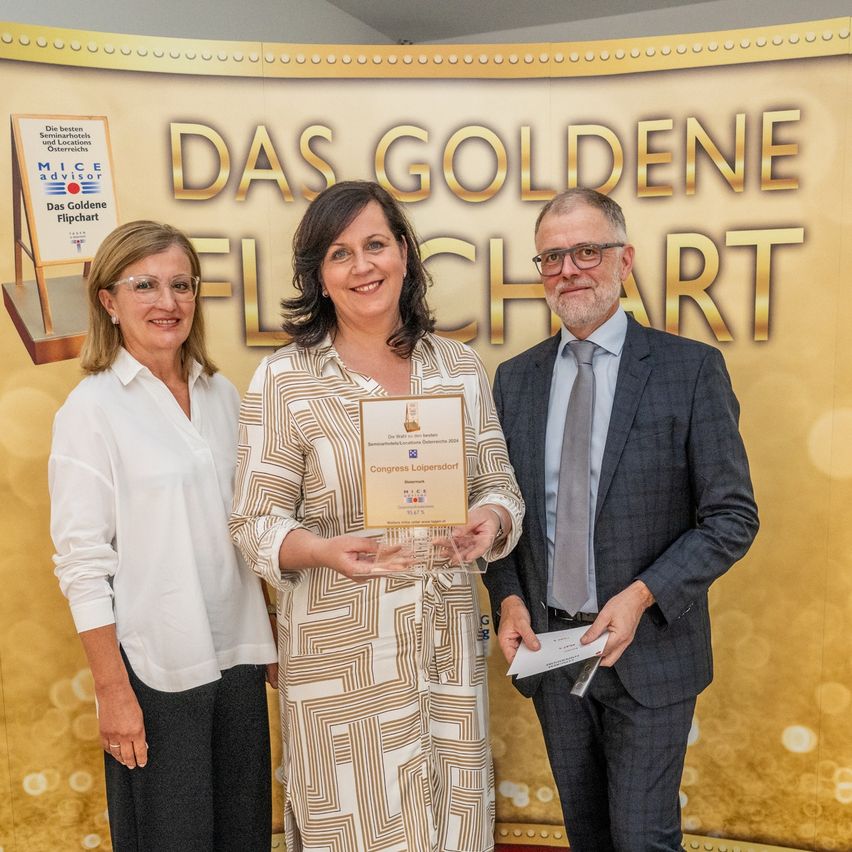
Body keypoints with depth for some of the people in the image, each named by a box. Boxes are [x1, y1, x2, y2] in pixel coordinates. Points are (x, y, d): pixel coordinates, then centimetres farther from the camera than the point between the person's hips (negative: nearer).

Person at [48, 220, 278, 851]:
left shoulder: (223, 395, 6)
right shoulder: (92, 407, -8)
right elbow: (82, 561, -9)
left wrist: (273, 642, 11)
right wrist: (113, 691, -11)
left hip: (237, 655, 5)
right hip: (155, 668, -4)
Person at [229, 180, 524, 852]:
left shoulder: (461, 368, 4)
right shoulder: (283, 379, -6)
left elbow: (499, 485, 7)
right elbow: (257, 522, -6)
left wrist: (490, 520, -15)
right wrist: (324, 550, -25)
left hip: (448, 642, 3)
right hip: (338, 647, -3)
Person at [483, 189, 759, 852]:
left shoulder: (691, 369, -9)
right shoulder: (514, 378, 3)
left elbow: (733, 516, -9)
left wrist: (642, 596, -19)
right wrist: (508, 598, -7)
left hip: (648, 649, -3)